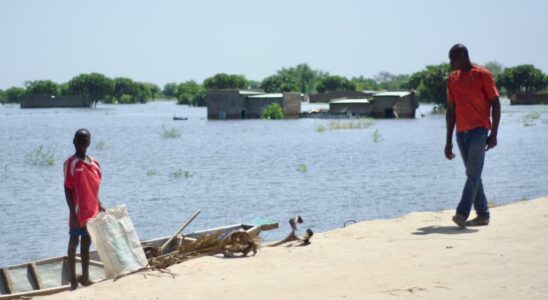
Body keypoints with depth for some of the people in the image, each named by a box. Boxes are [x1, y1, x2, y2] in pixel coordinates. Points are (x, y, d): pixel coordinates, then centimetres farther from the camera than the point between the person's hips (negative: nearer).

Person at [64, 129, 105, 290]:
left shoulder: (94, 163, 7)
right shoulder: (70, 163, -13)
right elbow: (68, 189, -14)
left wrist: (99, 206, 8)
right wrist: (73, 213, -18)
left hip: (92, 212, 7)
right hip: (78, 213, -7)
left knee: (87, 243, 14)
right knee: (74, 243, 1)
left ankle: (85, 276, 23)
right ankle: (73, 280, 4)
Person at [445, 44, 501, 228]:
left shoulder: (483, 75, -4)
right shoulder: (452, 79, 12)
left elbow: (495, 104, -4)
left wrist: (493, 134, -10)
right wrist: (448, 141, 12)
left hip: (479, 130, -6)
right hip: (461, 132, 6)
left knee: (473, 173, -13)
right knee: (472, 174, 8)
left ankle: (462, 214, -21)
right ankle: (483, 214, 12)